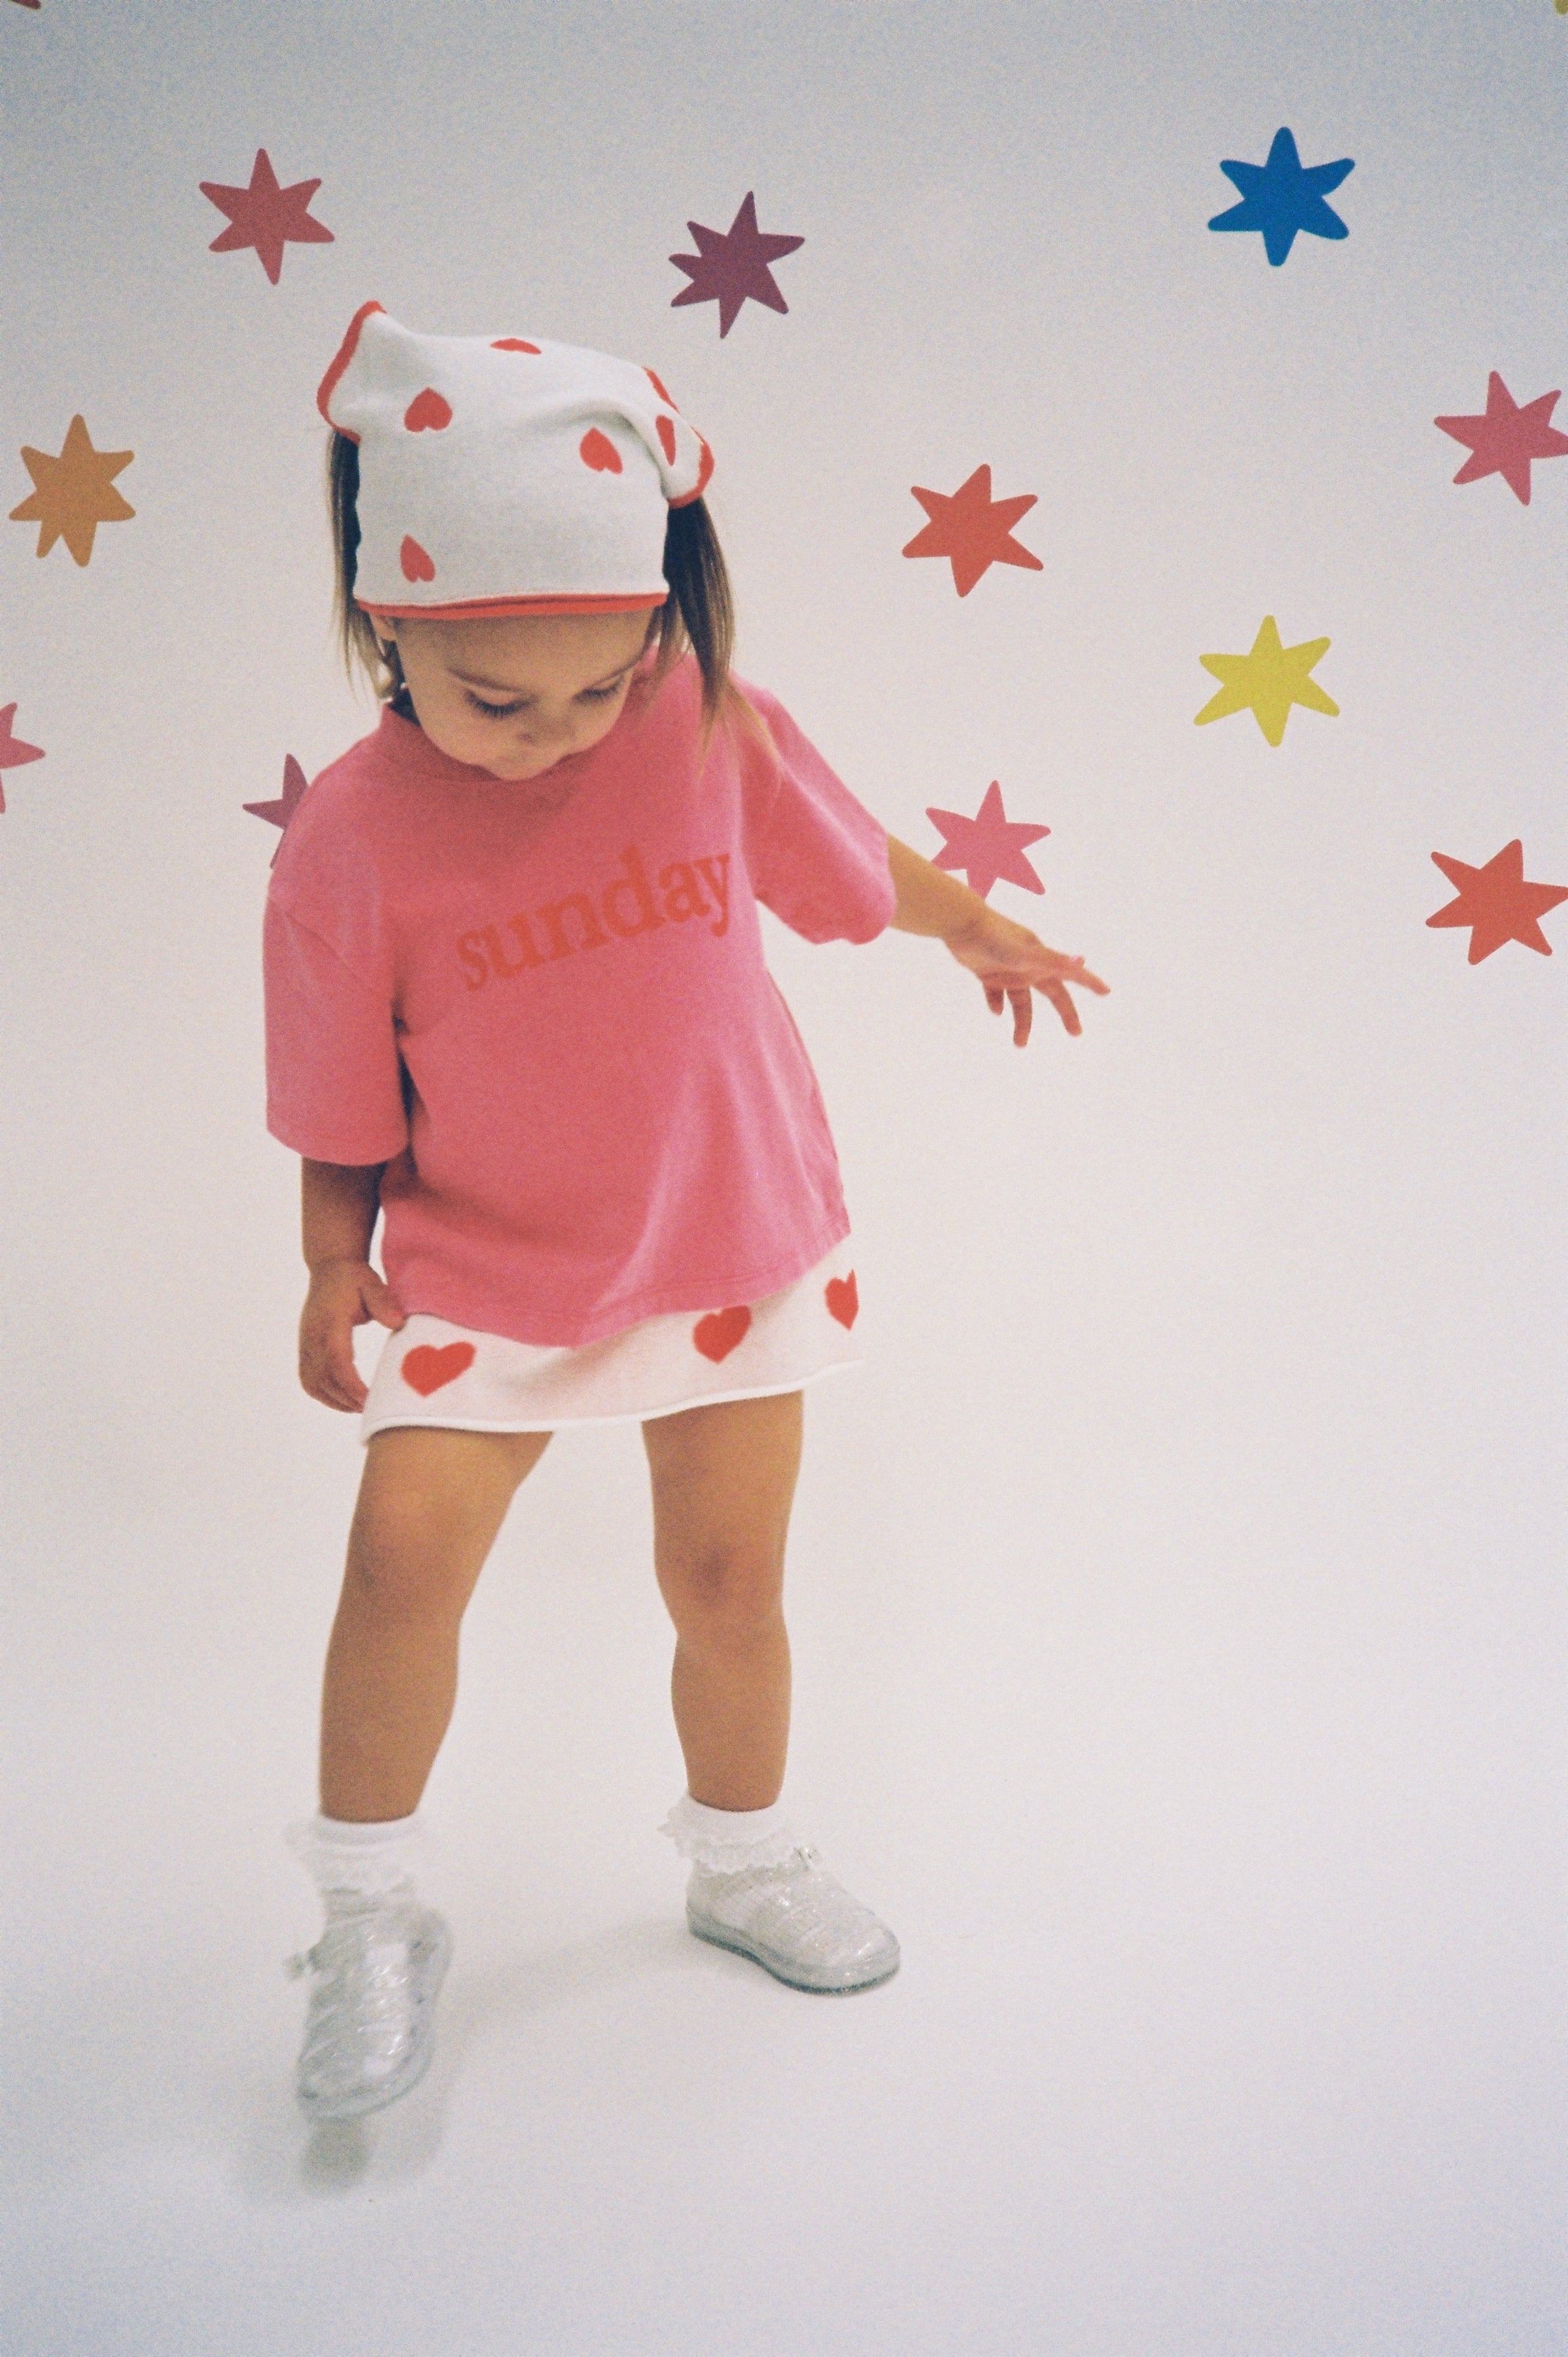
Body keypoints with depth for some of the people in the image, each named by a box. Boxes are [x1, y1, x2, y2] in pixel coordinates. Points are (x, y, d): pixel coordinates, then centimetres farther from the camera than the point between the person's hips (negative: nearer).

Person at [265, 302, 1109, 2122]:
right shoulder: (351, 839, -15)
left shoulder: (711, 729, -11)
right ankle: (372, 1914, 12)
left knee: (727, 1578, 8)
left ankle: (743, 1861, 36)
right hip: (485, 1268, -1)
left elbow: (852, 860, 9)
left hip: (733, 1238, 2)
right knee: (404, 1555, -14)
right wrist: (335, 1264, -7)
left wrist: (980, 927, 22)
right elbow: (341, 1105, -2)